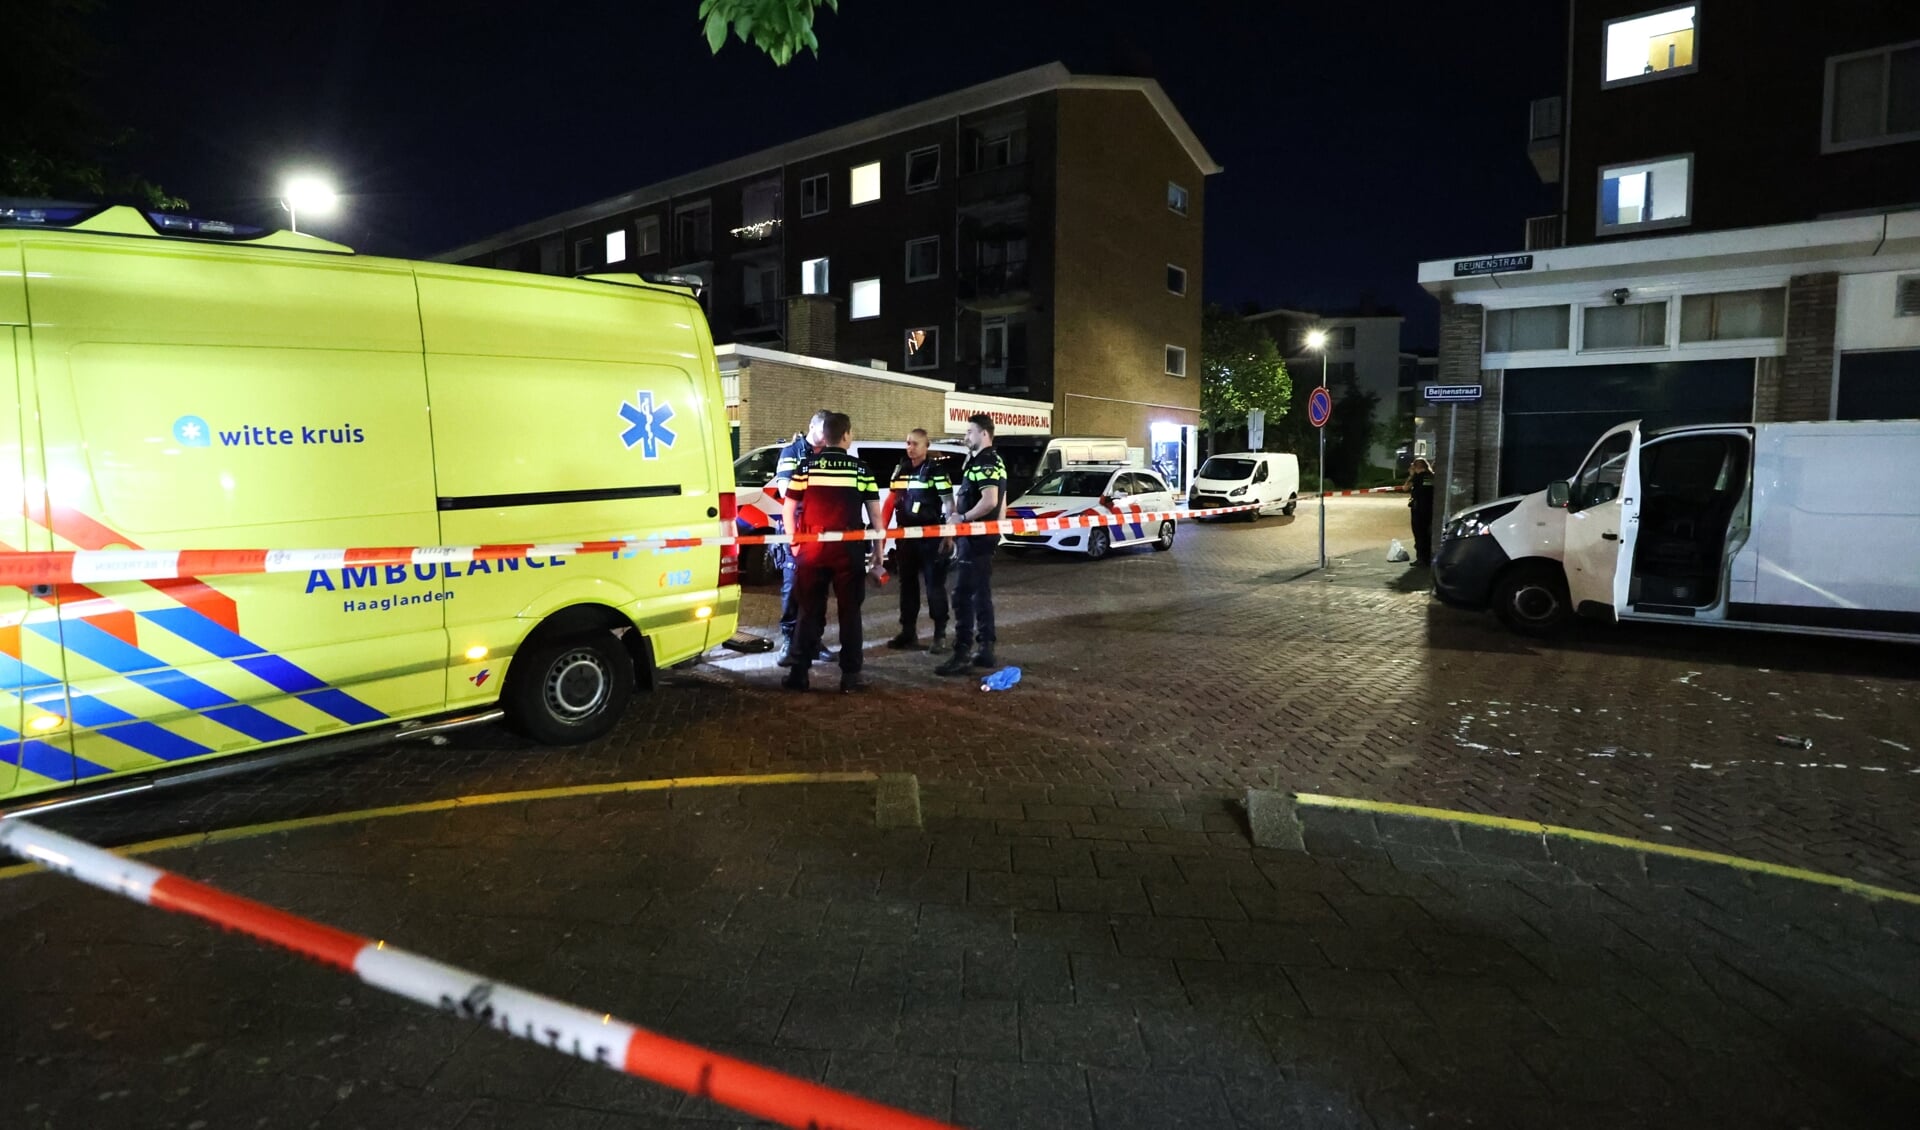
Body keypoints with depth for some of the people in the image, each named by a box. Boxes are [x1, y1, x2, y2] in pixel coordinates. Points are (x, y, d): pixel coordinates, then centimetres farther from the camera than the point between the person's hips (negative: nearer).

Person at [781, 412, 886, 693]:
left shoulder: (806, 466, 3)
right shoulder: (861, 469, 3)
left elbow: (788, 508, 4)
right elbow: (875, 513, 4)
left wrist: (794, 543, 15)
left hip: (812, 547, 1)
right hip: (849, 548, -1)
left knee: (809, 611, 9)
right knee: (850, 612, 7)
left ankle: (799, 673, 12)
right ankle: (850, 675, 9)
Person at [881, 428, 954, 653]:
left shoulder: (936, 470, -8)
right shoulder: (901, 470, 12)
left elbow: (948, 503, -10)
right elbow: (891, 501, 16)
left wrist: (948, 535, -16)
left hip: (930, 537, -7)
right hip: (905, 536, 7)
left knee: (935, 585, -2)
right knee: (907, 585, 12)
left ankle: (940, 635, 4)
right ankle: (908, 633, 21)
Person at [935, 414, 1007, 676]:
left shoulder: (985, 464, -16)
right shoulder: (987, 461, 17)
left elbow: (990, 501, -28)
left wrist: (963, 517, -17)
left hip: (975, 538, -11)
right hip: (982, 537, 11)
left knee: (963, 596, -9)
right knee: (981, 595, 13)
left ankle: (961, 655, -8)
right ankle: (986, 650, 18)